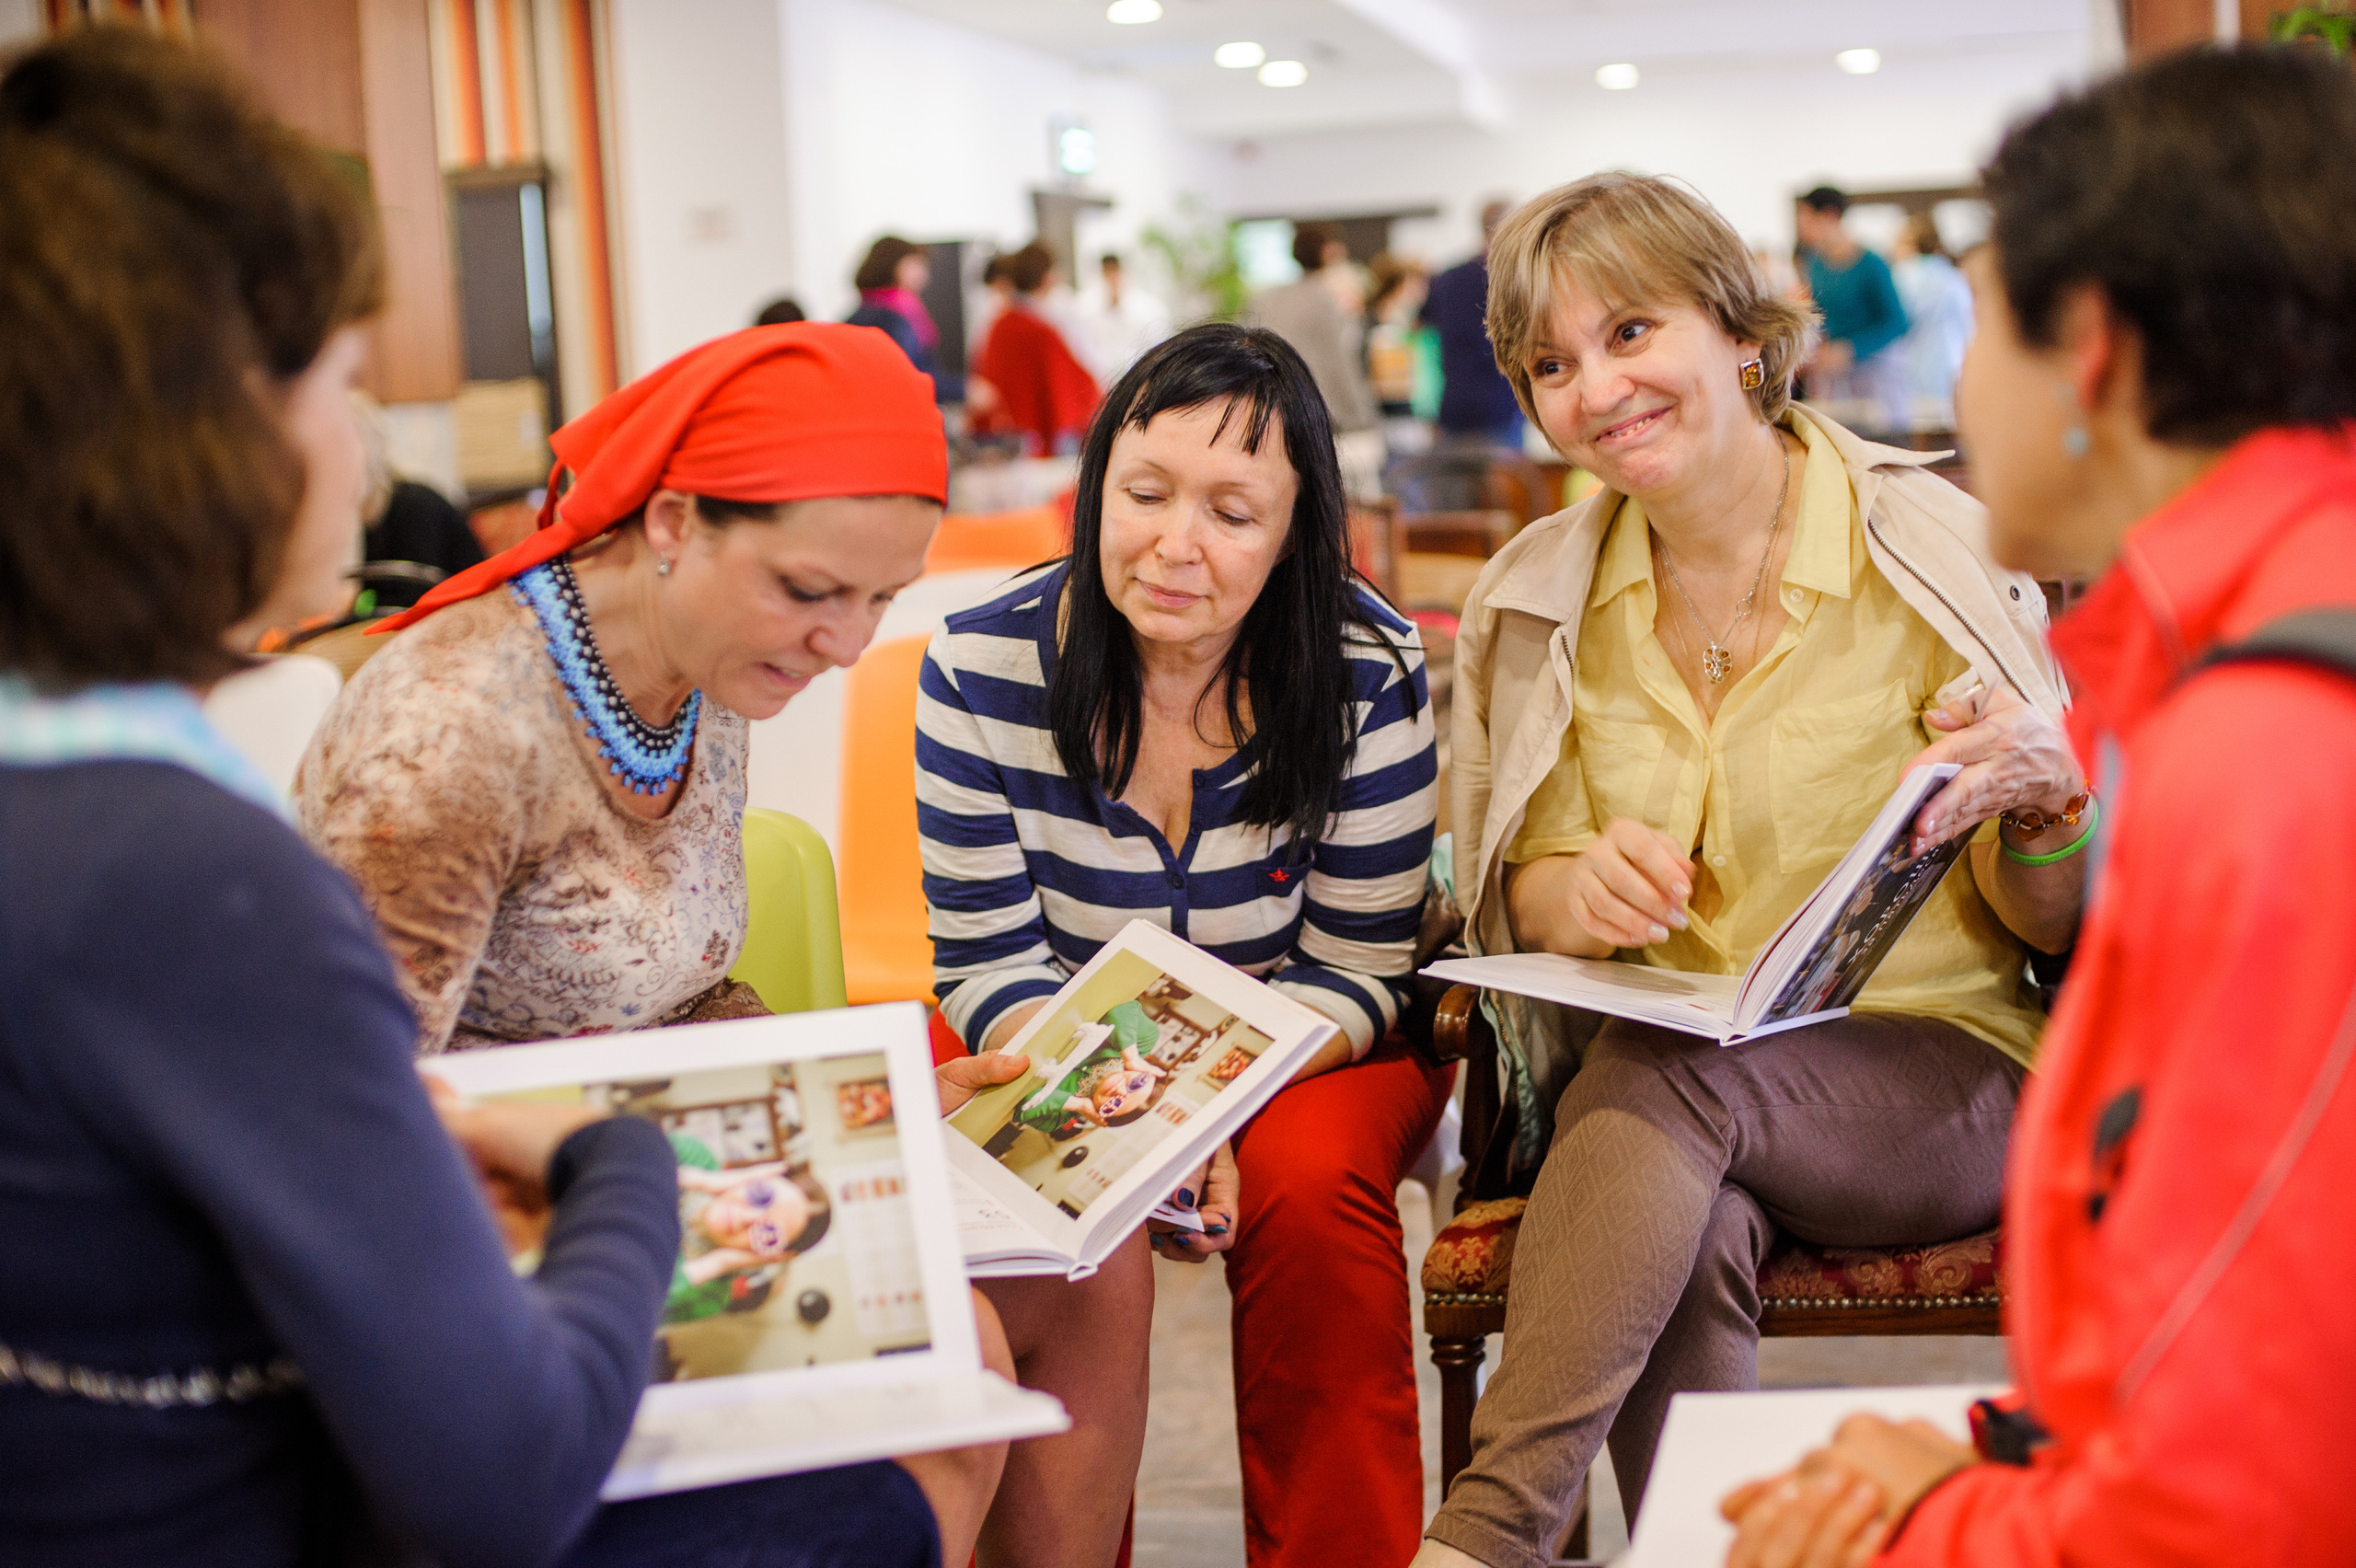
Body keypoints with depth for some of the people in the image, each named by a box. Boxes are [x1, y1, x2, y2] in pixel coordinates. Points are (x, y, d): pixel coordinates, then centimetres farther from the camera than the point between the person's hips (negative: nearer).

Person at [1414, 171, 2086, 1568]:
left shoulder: (1937, 554, -5)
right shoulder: (1538, 599, 5)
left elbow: (2057, 929, 0)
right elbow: (1519, 901, 9)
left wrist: (2045, 792, -23)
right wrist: (1579, 892, -15)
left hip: (1940, 1084, -2)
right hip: (1642, 1079, 2)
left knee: (1660, 1069, -33)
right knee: (1691, 1240, -33)